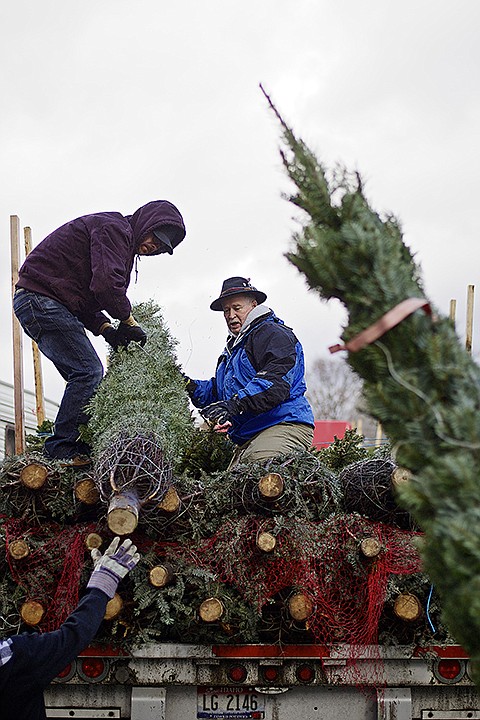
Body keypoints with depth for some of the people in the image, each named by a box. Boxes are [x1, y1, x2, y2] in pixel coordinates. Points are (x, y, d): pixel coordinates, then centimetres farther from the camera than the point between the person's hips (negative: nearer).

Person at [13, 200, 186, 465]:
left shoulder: (121, 243, 24)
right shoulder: (114, 228, -9)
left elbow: (87, 298, 20)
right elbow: (106, 284, -24)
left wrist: (105, 329, 3)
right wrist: (129, 321, -9)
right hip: (42, 299, -11)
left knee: (85, 374, 7)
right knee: (89, 371, -14)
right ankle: (61, 448, -13)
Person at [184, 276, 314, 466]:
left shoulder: (272, 334, -2)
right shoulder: (234, 345, 30)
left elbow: (275, 382, -19)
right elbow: (218, 392, 32)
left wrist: (235, 404, -29)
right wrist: (191, 387, 12)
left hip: (284, 427, -9)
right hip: (247, 439, 9)